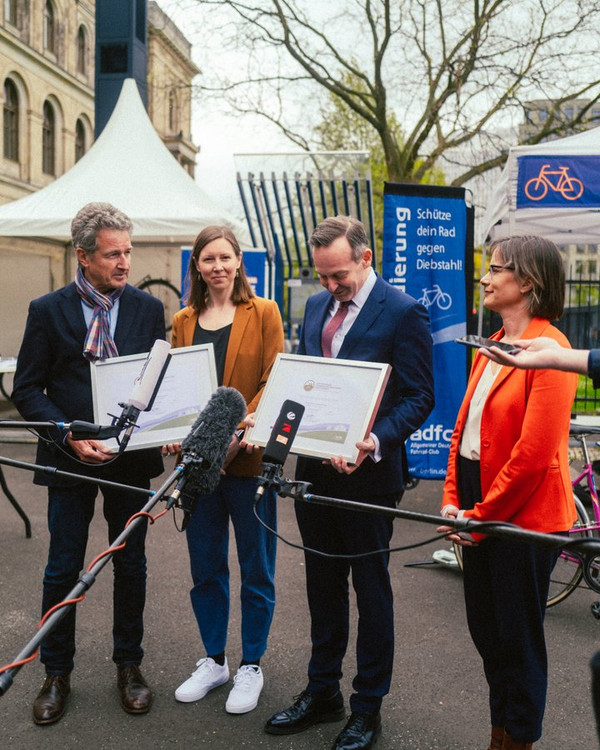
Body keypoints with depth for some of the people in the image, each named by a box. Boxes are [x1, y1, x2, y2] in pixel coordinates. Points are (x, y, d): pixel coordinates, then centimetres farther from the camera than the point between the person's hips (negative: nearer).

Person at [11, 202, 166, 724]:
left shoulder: (149, 309, 2)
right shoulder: (48, 311, -4)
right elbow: (27, 390, -4)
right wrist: (71, 436, -17)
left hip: (132, 455, 2)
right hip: (70, 458, -2)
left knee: (131, 565, 12)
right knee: (63, 569, 7)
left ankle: (129, 665, 30)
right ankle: (56, 674, 25)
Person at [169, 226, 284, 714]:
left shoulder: (263, 313, 0)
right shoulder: (183, 321, 12)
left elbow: (274, 381, -6)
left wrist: (239, 430, -19)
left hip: (249, 456, -4)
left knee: (256, 568, 6)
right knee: (205, 567, 13)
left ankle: (251, 667, 23)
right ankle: (214, 660, 30)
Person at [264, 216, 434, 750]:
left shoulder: (403, 313, -11)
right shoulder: (316, 307, 10)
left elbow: (419, 398, -12)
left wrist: (375, 441, -26)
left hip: (367, 472, -7)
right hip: (314, 467, 7)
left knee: (371, 590, 8)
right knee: (323, 585, 18)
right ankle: (322, 693, 34)